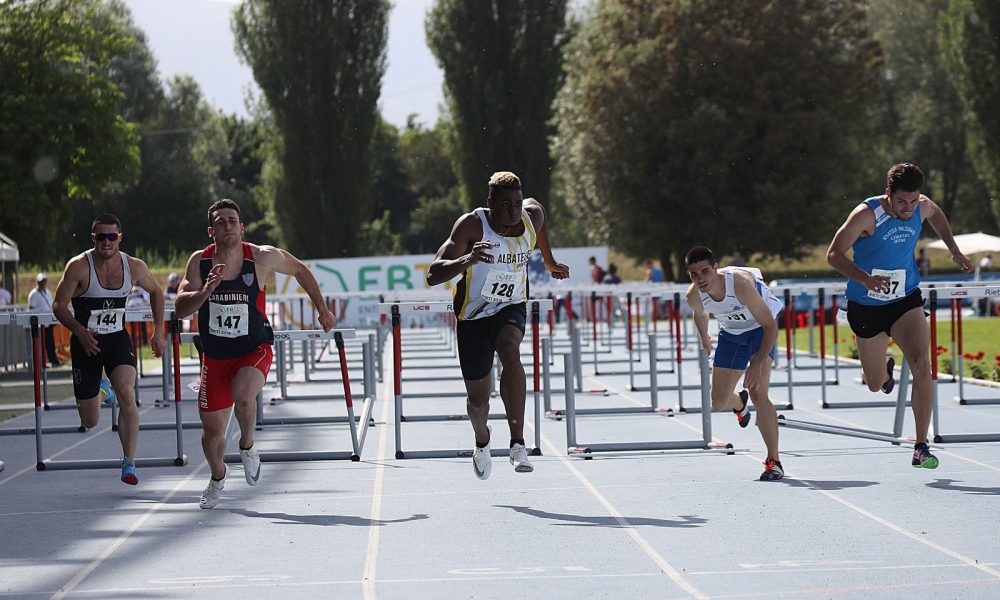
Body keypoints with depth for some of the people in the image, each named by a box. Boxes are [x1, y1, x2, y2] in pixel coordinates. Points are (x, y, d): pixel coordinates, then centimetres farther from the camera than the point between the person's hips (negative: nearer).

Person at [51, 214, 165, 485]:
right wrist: (80, 332, -28)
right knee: (90, 422, 5)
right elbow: (59, 305, -13)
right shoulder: (79, 267, -15)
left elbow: (156, 292, 14)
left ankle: (129, 464, -21)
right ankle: (99, 392, 45)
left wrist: (158, 331, 9)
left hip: (118, 338, 1)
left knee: (126, 393, -27)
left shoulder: (134, 267, -5)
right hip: (85, 341, -1)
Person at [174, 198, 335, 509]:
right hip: (215, 355, 2)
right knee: (212, 430, 6)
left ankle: (247, 447, -2)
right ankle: (217, 478, 39)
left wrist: (322, 310, 14)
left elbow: (300, 270, 9)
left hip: (254, 351, -2)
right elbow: (180, 309, -11)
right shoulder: (199, 262, -6)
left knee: (243, 395, -34)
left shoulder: (263, 257, -10)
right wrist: (206, 290, -30)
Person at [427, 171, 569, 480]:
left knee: (510, 352, -35)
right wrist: (467, 261, -48)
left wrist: (550, 262, 26)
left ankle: (518, 444, -35)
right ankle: (482, 442, 46)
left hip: (511, 308, 1)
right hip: (474, 315, -1)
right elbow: (433, 275, -29)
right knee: (478, 400, 8)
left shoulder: (533, 216, -11)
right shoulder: (472, 225, -22)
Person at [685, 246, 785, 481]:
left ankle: (774, 461, -14)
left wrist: (758, 364, -41)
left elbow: (771, 326, -33)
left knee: (758, 394, -23)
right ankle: (740, 403, 47)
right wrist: (704, 338, 22)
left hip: (760, 328, -5)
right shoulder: (694, 296, -22)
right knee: (719, 403, 6)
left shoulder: (741, 283, -38)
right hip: (730, 332, 5)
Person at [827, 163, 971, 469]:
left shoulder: (922, 207, -8)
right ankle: (886, 371, 54)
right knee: (876, 384, 11)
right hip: (867, 306, -2)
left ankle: (921, 447, -19)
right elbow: (834, 254, -20)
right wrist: (865, 279, -35)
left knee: (921, 364, -22)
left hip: (906, 301, 2)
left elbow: (936, 214, 19)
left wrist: (954, 250, 10)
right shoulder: (867, 214, -22)